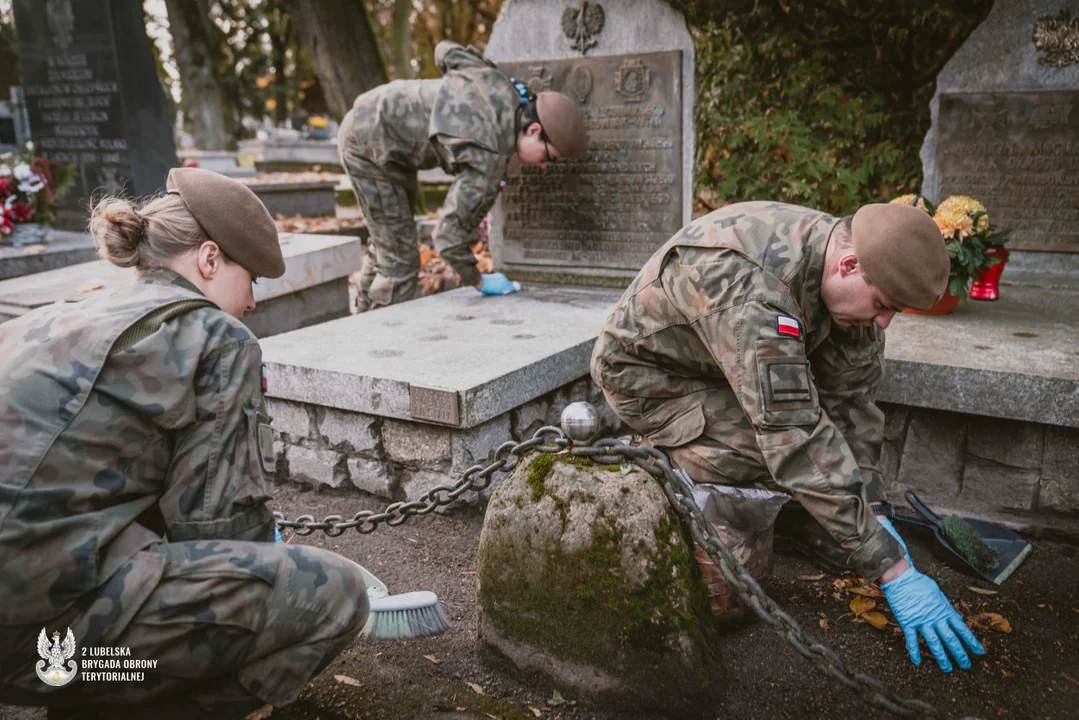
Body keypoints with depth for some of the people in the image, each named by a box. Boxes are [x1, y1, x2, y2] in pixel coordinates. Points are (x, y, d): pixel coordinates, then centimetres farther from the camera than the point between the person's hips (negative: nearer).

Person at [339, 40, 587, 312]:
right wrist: (479, 282, -11)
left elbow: (445, 51, 8)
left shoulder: (496, 83, -11)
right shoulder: (490, 160, -29)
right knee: (401, 261, -6)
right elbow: (449, 236, -27)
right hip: (371, 146, -10)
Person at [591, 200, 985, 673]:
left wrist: (875, 513, -17)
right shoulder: (750, 286, -41)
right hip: (648, 372, -8)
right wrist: (893, 570, -39)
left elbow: (850, 398, -9)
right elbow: (797, 438, -43)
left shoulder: (846, 277, -15)